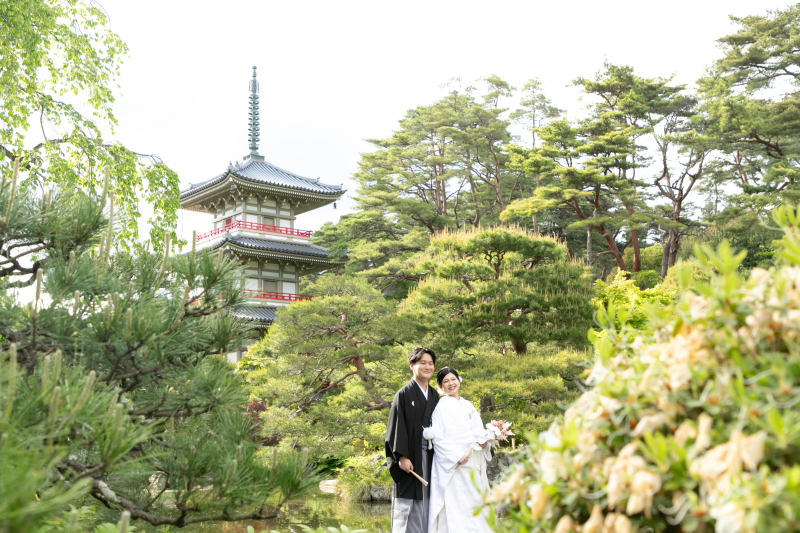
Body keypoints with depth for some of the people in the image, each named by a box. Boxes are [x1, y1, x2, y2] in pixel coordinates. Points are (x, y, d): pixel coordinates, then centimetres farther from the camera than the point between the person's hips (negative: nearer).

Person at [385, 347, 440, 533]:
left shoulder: (434, 396, 14)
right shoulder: (404, 394, -5)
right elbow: (397, 426, -10)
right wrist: (402, 456, -18)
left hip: (429, 457, 6)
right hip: (410, 457, -6)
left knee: (425, 503, 7)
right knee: (407, 507, -4)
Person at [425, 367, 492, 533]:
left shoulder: (468, 406, 15)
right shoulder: (441, 407, -3)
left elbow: (479, 432, 14)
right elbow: (438, 437, -9)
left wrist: (484, 440, -8)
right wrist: (456, 456, -17)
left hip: (472, 466, 6)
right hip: (451, 466, -6)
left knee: (474, 504, 5)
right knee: (454, 506, -7)